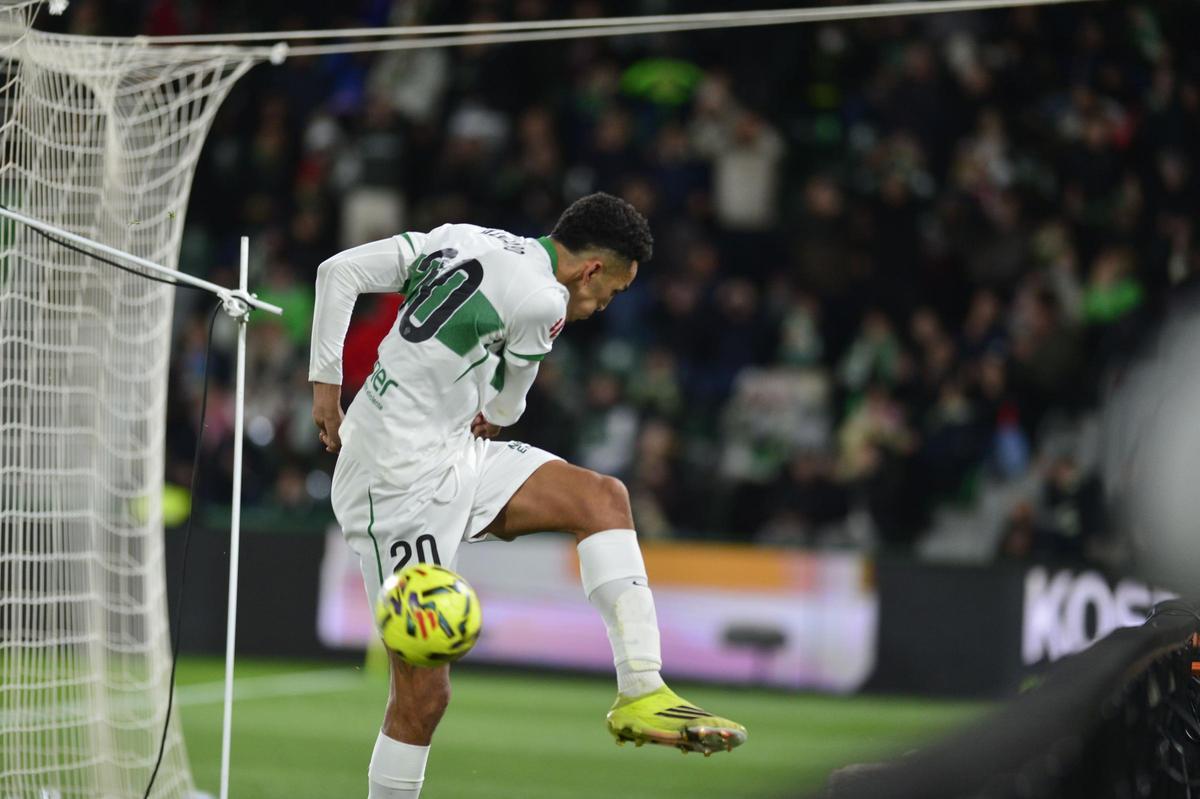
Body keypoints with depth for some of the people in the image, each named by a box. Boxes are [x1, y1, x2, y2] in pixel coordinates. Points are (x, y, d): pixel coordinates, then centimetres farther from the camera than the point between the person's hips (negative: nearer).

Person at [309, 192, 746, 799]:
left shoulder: (463, 240, 6)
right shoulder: (540, 300, -17)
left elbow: (339, 270, 8)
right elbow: (505, 401, 3)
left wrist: (326, 383, 13)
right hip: (402, 486, -9)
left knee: (601, 498, 3)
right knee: (423, 696, -6)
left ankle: (641, 694, -3)